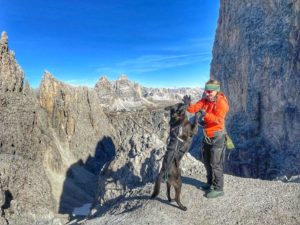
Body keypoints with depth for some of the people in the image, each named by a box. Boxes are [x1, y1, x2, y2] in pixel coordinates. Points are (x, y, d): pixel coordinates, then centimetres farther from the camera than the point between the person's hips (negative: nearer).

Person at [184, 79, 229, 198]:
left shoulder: (221, 102, -17)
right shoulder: (205, 100, 4)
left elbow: (218, 119, -29)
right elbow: (194, 108, -8)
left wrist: (205, 114, -42)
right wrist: (188, 105, -29)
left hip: (217, 137, -8)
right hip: (207, 136, 8)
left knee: (215, 164, -1)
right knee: (207, 161, 19)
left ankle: (218, 189, 13)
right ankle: (211, 183, 38)